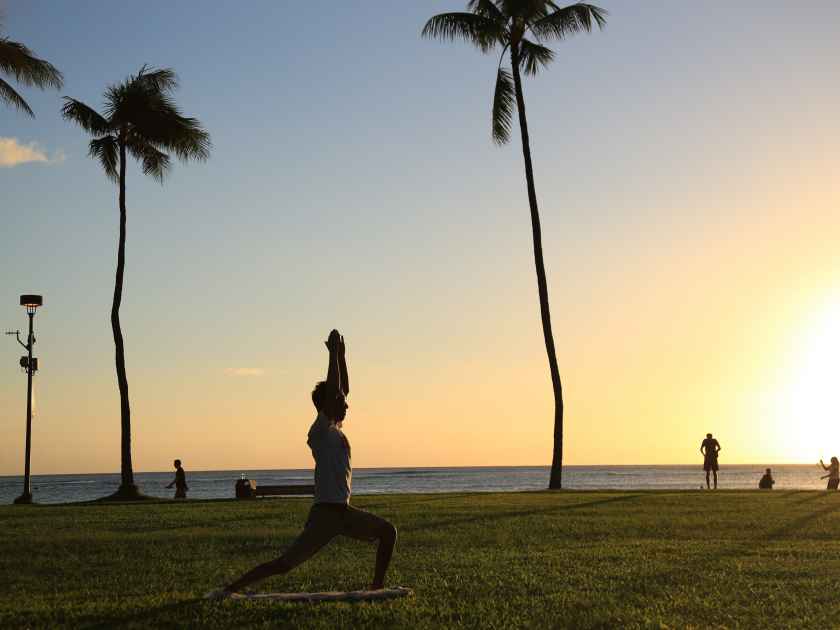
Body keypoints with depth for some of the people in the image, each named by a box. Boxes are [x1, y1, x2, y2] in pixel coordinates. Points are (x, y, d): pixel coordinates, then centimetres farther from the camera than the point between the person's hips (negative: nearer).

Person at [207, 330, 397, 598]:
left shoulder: (335, 429, 13)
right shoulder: (320, 431, -10)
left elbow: (343, 387, 18)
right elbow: (331, 391, -20)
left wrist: (341, 354, 13)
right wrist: (333, 353, -15)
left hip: (344, 511, 9)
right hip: (324, 513, -9)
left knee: (388, 531, 11)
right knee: (284, 563, -12)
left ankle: (377, 586, 16)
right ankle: (229, 589, -8)